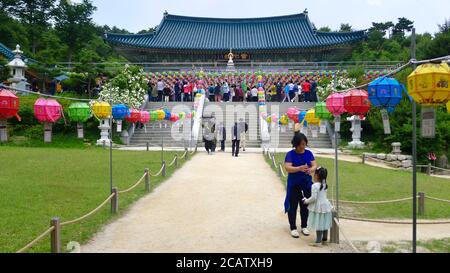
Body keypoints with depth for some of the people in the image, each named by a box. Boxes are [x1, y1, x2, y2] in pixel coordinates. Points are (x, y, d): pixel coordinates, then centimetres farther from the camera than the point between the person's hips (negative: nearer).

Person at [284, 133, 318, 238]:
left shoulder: (309, 153, 2)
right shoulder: (290, 154, -10)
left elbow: (315, 165, -3)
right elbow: (287, 168, -20)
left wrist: (311, 169, -27)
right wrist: (299, 168, -37)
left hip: (307, 184, 4)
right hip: (294, 185, -3)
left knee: (305, 206, 11)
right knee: (293, 206, 3)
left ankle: (304, 226, 27)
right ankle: (293, 228, 13)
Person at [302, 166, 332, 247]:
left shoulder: (315, 185, -21)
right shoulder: (324, 184, 6)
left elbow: (314, 198, -22)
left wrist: (306, 201, -6)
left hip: (318, 207, -8)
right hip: (325, 205, 8)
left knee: (319, 224, -2)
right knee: (324, 224, 14)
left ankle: (318, 242, 2)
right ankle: (324, 239, 24)